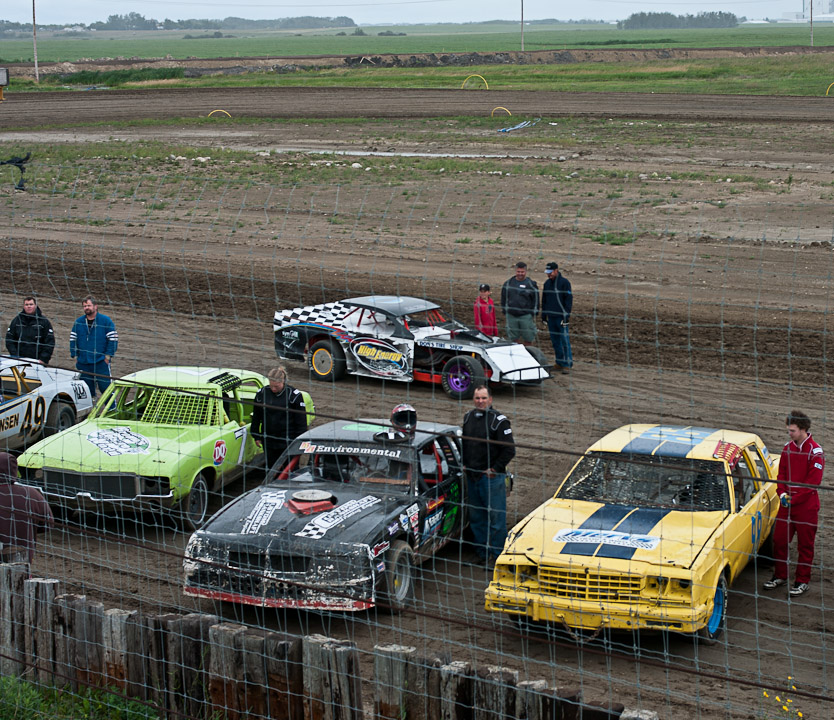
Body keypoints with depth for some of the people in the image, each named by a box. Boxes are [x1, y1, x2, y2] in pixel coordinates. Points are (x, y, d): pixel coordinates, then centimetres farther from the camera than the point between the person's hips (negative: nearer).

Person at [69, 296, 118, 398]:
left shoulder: (105, 321, -1)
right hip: (83, 363, 4)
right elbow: (73, 339, 16)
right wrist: (74, 355, 7)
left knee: (105, 386, -7)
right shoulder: (78, 322, 9)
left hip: (101, 362, -4)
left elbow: (113, 339, -1)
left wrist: (108, 356, -7)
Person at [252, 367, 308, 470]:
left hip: (288, 441, -3)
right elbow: (256, 417, 11)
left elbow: (301, 420, -4)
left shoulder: (294, 395, -9)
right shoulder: (262, 393, 1)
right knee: (270, 466, 11)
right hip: (268, 441, 3)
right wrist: (256, 436, 12)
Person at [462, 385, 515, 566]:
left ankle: (497, 556, 2)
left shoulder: (498, 420, -9)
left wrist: (495, 469, -12)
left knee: (496, 517, -4)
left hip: (492, 477, -6)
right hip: (472, 476, 6)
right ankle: (482, 554, 21)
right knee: (476, 517, 11)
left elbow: (509, 450, -10)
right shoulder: (468, 417, 10)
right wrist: (464, 464, 11)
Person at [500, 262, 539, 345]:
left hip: (526, 316, -3)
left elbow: (535, 300, 2)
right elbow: (504, 299, 15)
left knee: (528, 339, 1)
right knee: (514, 338, 8)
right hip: (511, 316, 3)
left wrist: (534, 315, -2)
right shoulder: (508, 283, 8)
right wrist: (504, 312, 9)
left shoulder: (531, 284, 0)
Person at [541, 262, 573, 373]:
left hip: (561, 317, -6)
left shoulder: (564, 282, -6)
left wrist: (567, 316, -13)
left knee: (564, 340, -8)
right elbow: (544, 300, 20)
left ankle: (567, 363, -5)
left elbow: (568, 300, -8)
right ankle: (559, 362, 15)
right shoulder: (547, 283, 12)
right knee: (555, 341, 8)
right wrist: (543, 316, 17)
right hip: (551, 317, 6)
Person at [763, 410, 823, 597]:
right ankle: (780, 576, 24)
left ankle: (802, 581, 13)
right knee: (779, 540, 9)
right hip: (786, 503, 6)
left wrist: (793, 499, -16)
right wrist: (782, 493, -5)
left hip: (806, 506, -6)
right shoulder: (788, 448, 6)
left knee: (805, 545, 4)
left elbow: (813, 482, -15)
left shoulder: (815, 452, -13)